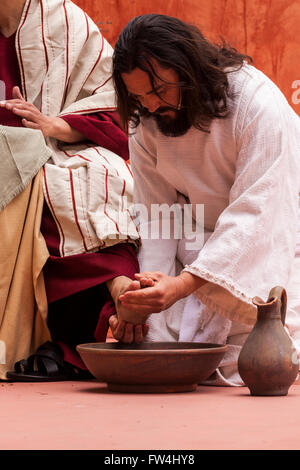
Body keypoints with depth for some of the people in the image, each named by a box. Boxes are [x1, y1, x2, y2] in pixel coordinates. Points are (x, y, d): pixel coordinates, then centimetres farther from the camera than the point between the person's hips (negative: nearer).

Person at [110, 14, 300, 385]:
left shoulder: (259, 104, -25)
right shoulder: (145, 123, -6)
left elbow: (253, 213, -29)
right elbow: (158, 218, -5)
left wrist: (183, 284, -38)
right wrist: (146, 301, -21)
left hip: (269, 242, -5)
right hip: (203, 246, 5)